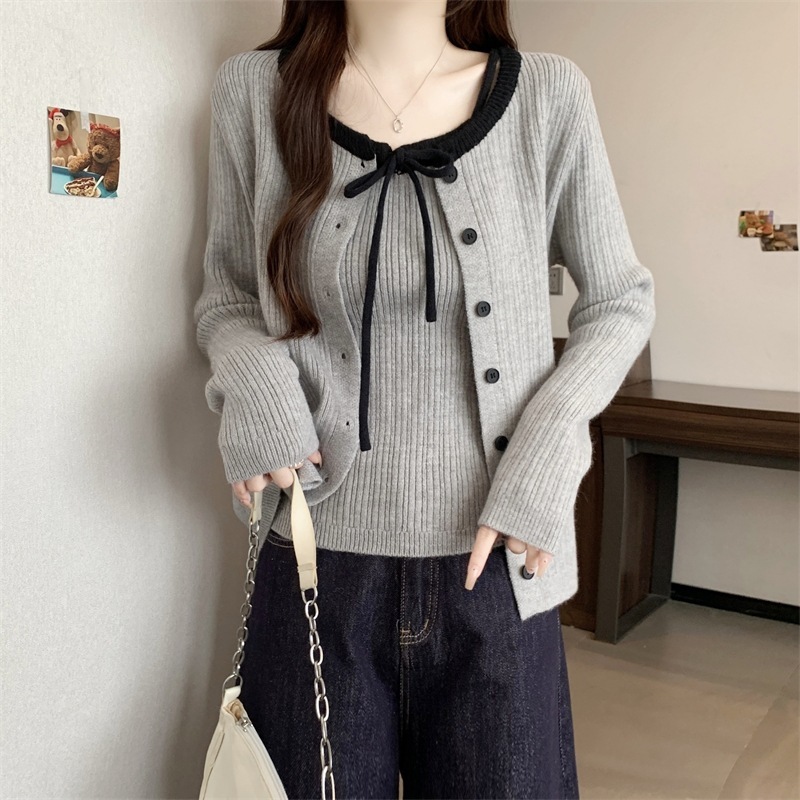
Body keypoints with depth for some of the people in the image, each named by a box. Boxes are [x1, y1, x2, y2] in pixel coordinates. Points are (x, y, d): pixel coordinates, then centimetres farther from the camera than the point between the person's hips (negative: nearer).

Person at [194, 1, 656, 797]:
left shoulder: (547, 93, -2)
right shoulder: (253, 89, 0)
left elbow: (620, 300, 6)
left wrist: (546, 454, -8)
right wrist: (252, 376, -11)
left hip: (494, 566, 0)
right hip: (317, 567, 1)